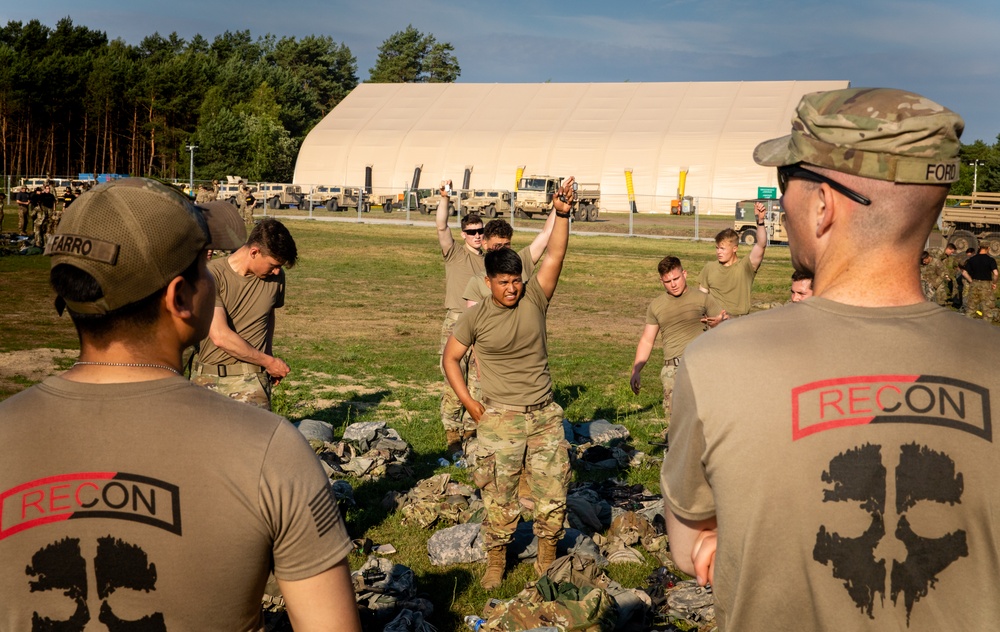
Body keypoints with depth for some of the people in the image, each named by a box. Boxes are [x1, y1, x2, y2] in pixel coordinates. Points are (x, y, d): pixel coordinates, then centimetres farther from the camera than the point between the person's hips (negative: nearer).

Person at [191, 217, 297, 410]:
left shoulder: (275, 277, 4)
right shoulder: (212, 274, -13)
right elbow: (220, 336, -20)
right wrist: (268, 361, -10)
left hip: (252, 379, 2)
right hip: (208, 377, -2)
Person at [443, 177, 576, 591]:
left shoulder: (534, 299, -1)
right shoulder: (476, 317, -4)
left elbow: (555, 256, -13)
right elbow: (450, 358, 6)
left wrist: (561, 214, -27)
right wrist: (471, 406, 0)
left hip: (545, 416, 2)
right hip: (500, 420, -2)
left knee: (552, 496, 6)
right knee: (500, 499, 5)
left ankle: (547, 561, 25)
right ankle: (496, 562, 24)